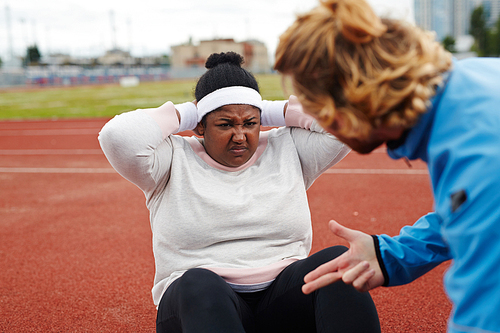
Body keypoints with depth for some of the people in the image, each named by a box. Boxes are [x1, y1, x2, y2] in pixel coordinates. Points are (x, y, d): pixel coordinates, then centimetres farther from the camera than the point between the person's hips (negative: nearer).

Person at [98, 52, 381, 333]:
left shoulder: (288, 150, 15)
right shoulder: (175, 161, 7)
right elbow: (117, 136, -9)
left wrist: (273, 112, 8)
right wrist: (184, 115, 4)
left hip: (283, 298, 2)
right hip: (196, 301, -2)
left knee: (338, 259, -28)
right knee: (198, 282, -38)